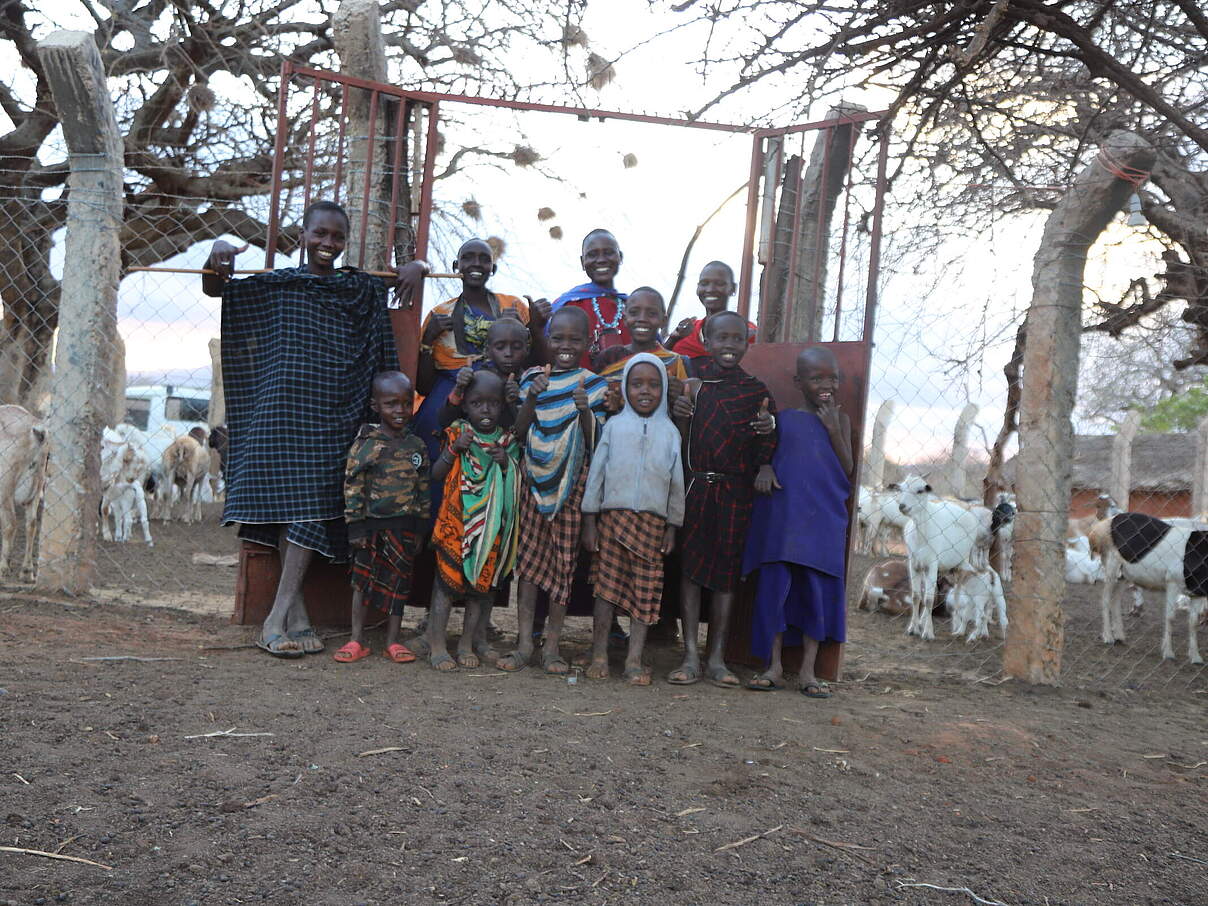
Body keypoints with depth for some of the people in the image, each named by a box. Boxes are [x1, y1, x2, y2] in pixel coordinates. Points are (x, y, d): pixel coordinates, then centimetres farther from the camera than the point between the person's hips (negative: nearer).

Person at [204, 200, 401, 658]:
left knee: (314, 503, -9)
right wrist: (217, 255, -8)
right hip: (282, 410, 0)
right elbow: (214, 289, 13)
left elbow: (407, 273, 21)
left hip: (333, 416, 0)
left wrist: (411, 268, -2)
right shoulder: (278, 283, 9)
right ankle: (296, 609, 5)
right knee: (284, 498, -3)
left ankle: (278, 615, -7)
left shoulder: (361, 288, 12)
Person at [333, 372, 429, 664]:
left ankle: (393, 640, 19)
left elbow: (424, 489, 10)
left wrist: (421, 528, 8)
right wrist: (355, 527, -9)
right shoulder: (366, 444, -7)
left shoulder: (418, 446, 5)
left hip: (406, 527, 3)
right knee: (363, 580, 5)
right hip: (373, 525, -3)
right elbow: (353, 487, -7)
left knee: (399, 582, 9)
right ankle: (357, 640, 16)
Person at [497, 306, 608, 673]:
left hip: (572, 484, -1)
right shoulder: (532, 377, 6)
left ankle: (552, 645, 12)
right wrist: (531, 399, -12)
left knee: (564, 560, 3)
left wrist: (585, 411, -19)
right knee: (528, 557, 2)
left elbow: (595, 443, -2)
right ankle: (524, 643, 8)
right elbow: (519, 432, 2)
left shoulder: (593, 384, 1)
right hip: (534, 479, 1)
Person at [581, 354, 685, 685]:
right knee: (607, 586, 2)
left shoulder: (669, 431, 7)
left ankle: (634, 660, 9)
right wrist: (589, 521, 1)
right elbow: (596, 472, 4)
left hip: (652, 522, 1)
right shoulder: (615, 426, 4)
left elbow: (676, 482, 9)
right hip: (613, 517, -1)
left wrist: (672, 527, 7)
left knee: (646, 590, 2)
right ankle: (599, 655, 11)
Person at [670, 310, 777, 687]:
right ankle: (690, 656, 7)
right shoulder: (692, 381, 5)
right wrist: (681, 414, -14)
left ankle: (717, 658, 12)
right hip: (694, 486, 0)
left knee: (726, 570, 4)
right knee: (690, 566, 0)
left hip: (735, 491, 0)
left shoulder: (756, 391, 6)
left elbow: (766, 446, 8)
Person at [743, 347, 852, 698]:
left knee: (818, 590, 3)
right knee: (775, 586, 0)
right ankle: (774, 668, 12)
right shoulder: (783, 419, 7)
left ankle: (808, 670, 14)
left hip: (823, 521, 1)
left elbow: (847, 472, 0)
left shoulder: (840, 420, 9)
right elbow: (767, 459, 14)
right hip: (782, 519, 0)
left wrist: (833, 430, -8)